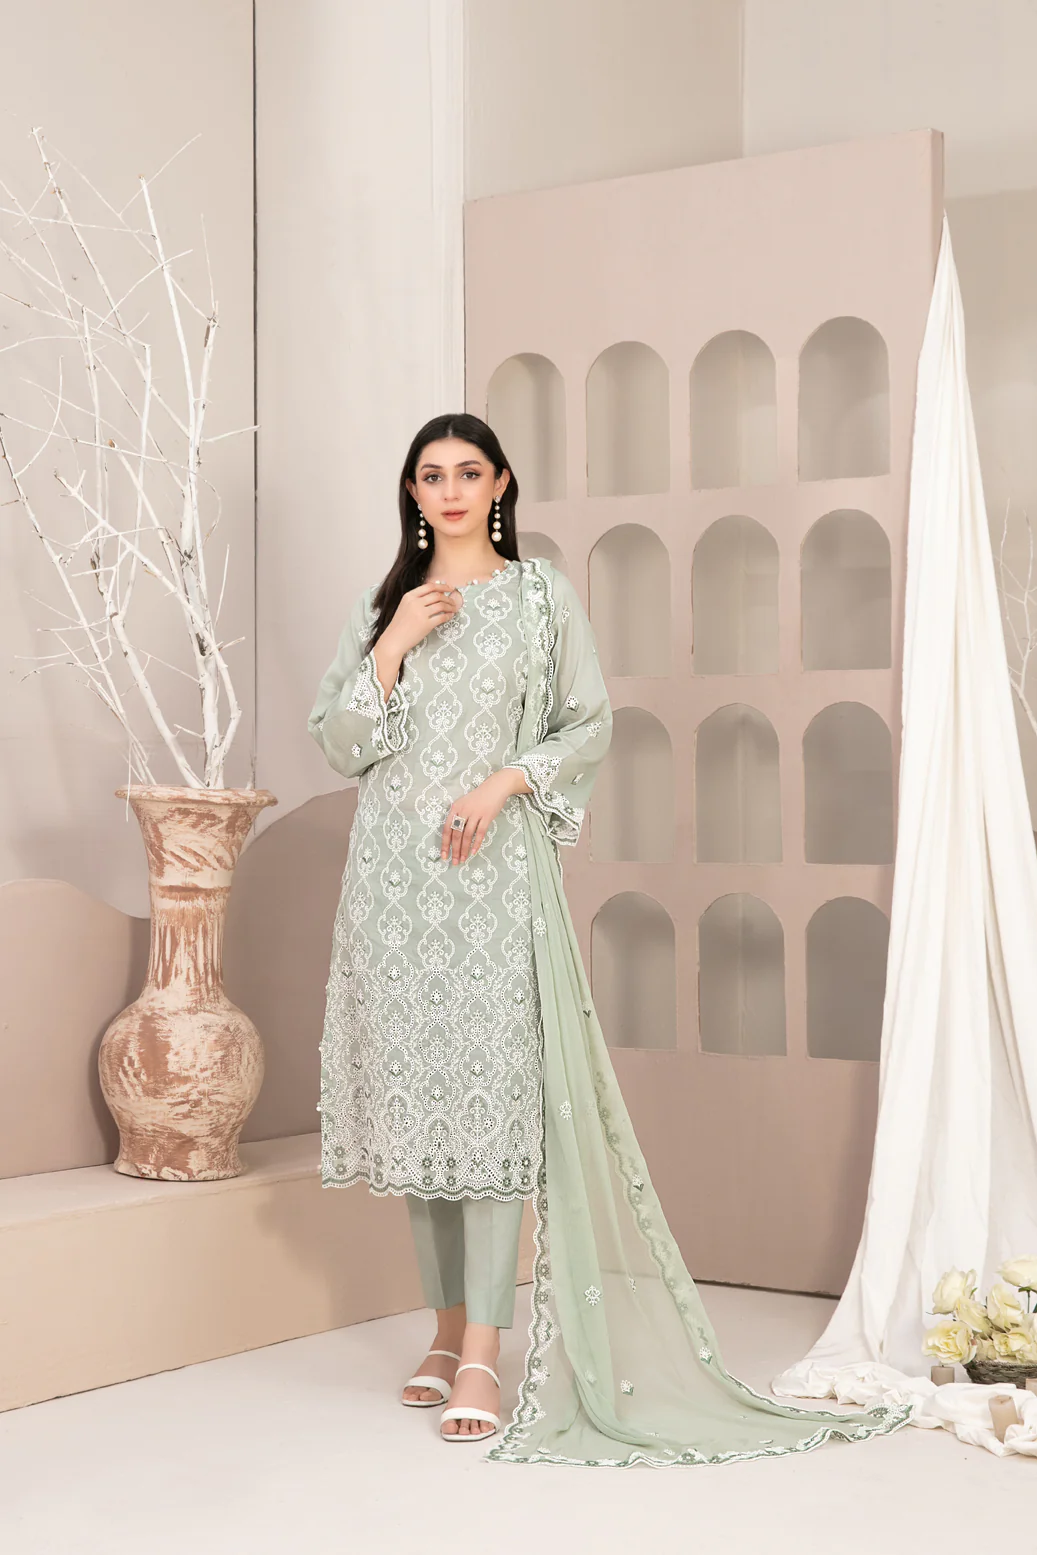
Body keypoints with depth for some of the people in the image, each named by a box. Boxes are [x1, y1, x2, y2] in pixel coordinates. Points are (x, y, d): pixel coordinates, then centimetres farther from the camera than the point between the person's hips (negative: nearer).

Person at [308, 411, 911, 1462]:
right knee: (415, 1090, 5)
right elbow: (338, 741, 7)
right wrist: (394, 645, -4)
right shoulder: (382, 604, 14)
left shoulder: (540, 593, 6)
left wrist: (506, 781, -11)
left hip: (495, 865, -3)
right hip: (395, 869, 4)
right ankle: (448, 1327, 17)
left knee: (491, 1089, -11)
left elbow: (589, 724, 4)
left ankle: (482, 1359, -11)